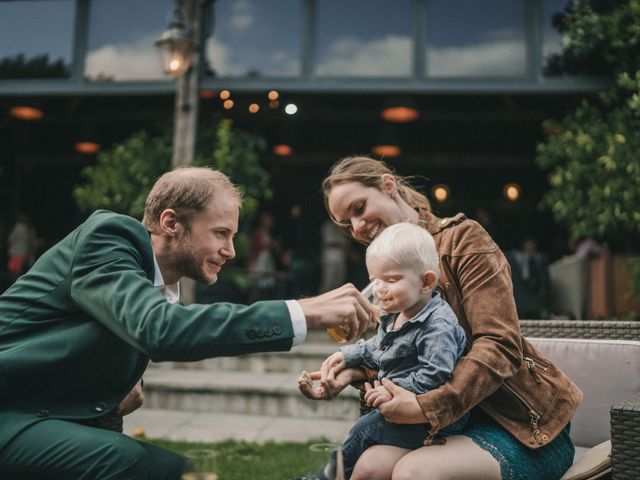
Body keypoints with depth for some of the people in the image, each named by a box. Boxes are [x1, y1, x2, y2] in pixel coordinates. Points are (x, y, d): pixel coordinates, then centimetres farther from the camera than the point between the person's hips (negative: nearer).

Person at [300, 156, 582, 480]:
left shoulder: (462, 238, -9)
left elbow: (500, 346, -18)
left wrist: (427, 407, -27)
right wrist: (354, 371, -7)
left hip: (525, 427, -5)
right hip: (461, 418, 5)